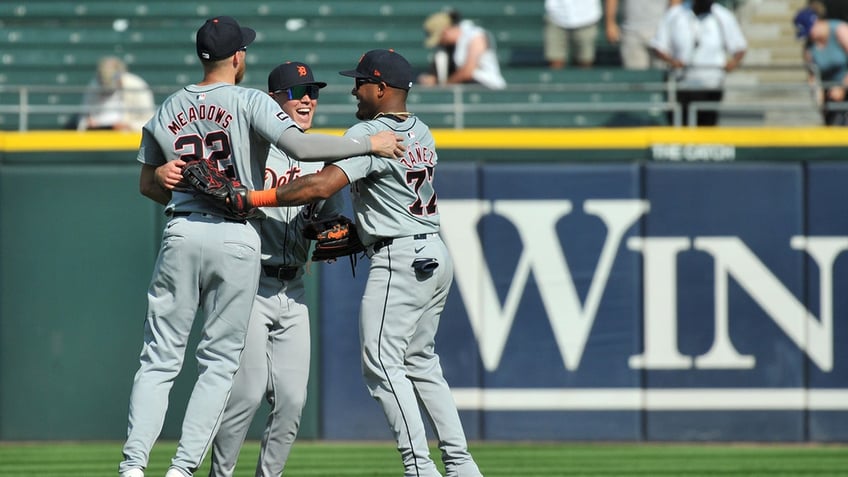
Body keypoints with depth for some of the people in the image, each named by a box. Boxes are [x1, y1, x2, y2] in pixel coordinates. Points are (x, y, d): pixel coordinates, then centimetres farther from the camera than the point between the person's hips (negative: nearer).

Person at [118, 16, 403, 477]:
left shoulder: (164, 113, 11)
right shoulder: (250, 103, -5)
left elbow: (147, 184, 20)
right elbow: (300, 146, -18)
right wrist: (369, 144, -9)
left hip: (181, 233, 3)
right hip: (238, 239, -3)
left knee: (159, 359, 5)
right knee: (219, 362, 6)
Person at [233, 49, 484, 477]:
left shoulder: (369, 134, -14)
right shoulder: (421, 132, 14)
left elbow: (323, 185, -26)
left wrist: (253, 198, -24)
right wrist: (351, 230, 13)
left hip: (400, 261, -10)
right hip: (435, 255, 10)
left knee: (382, 363, -10)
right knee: (420, 363, 16)